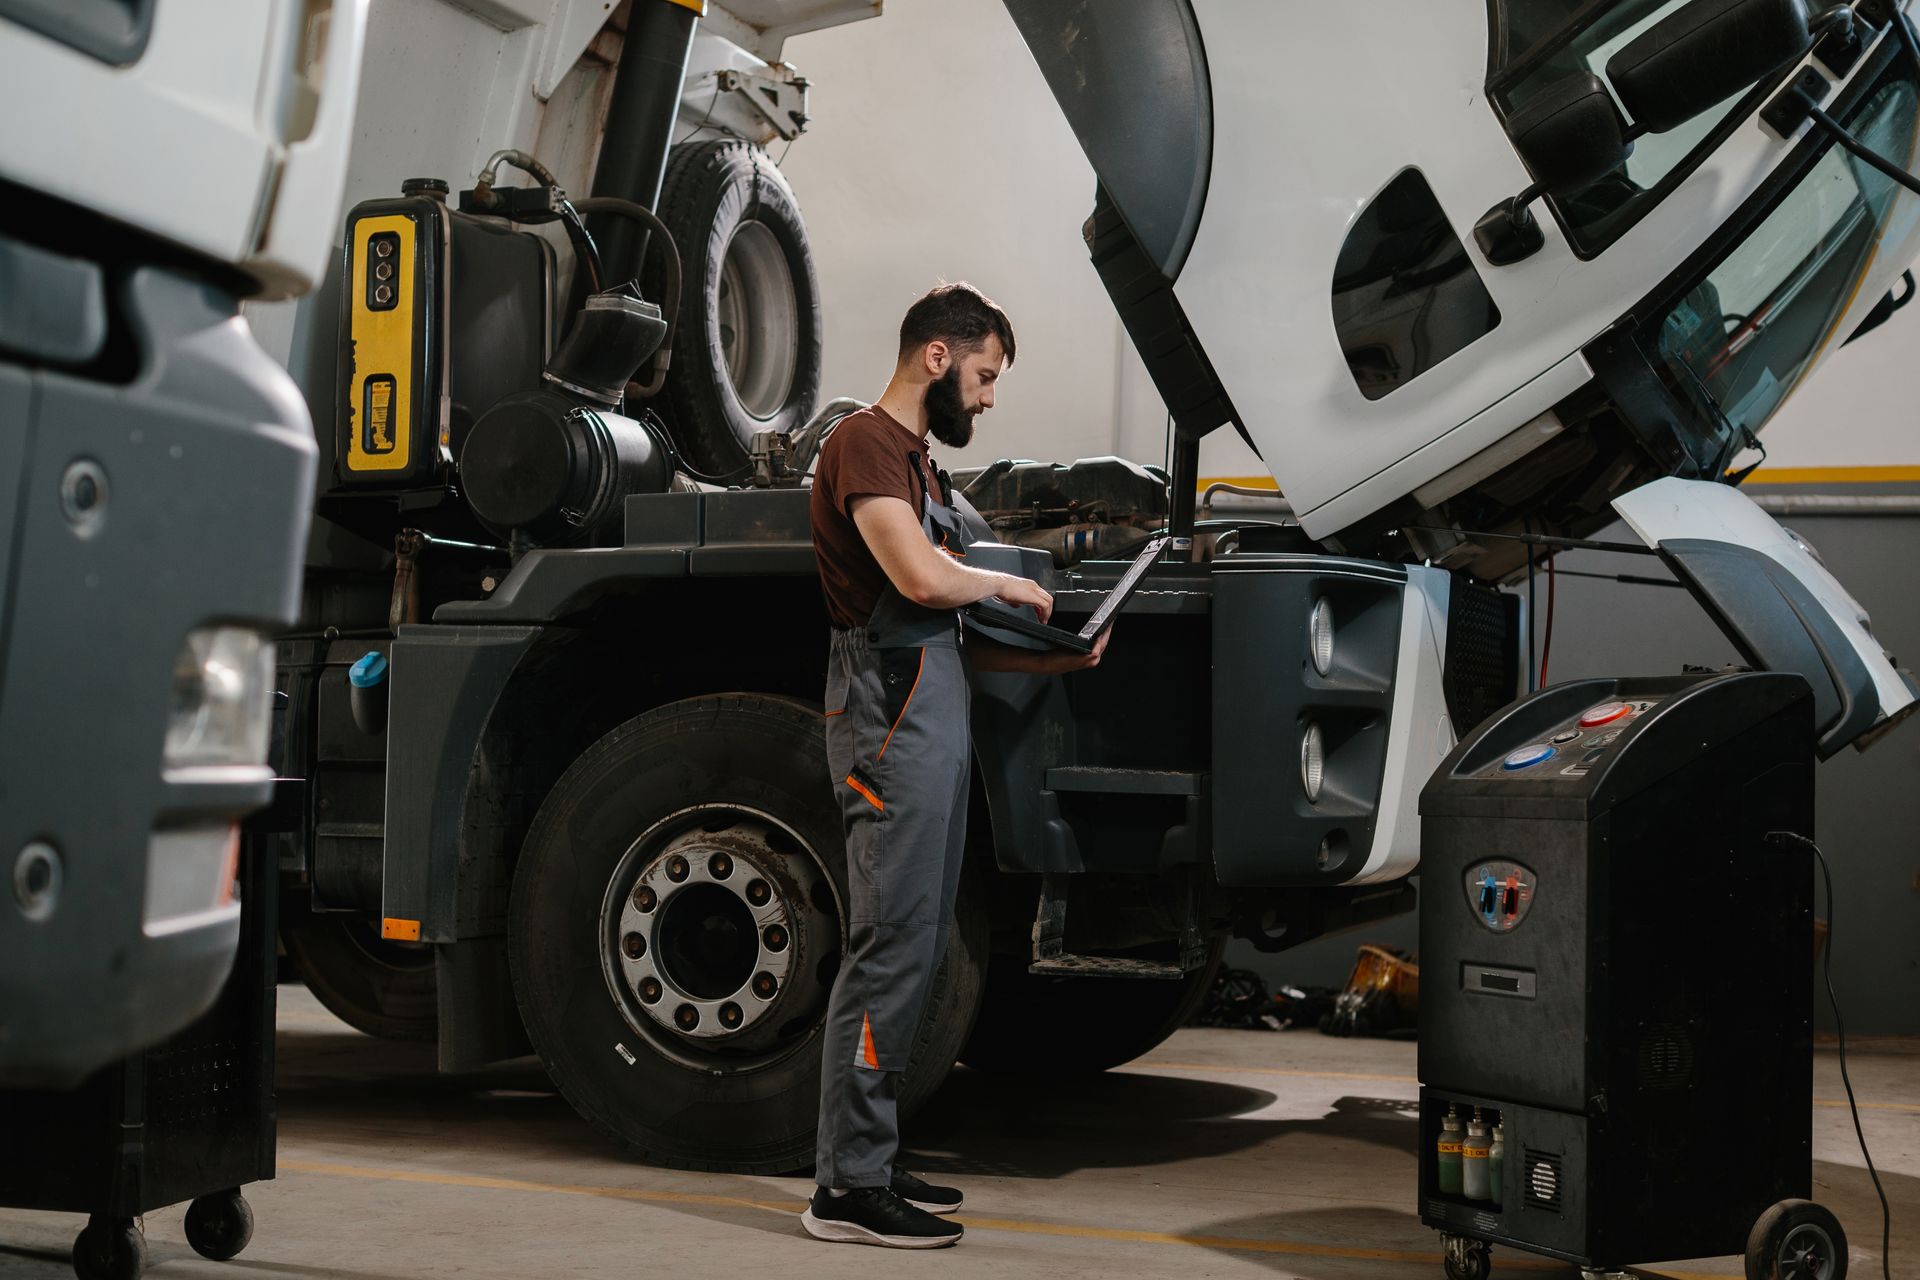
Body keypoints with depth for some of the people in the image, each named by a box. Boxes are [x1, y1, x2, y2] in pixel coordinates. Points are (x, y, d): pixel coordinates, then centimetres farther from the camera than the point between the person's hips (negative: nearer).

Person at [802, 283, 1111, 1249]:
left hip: (934, 724, 10)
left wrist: (1052, 661, 13)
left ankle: (870, 1160, 18)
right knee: (892, 945, -9)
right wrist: (1005, 583, -4)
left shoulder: (919, 463, 24)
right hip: (891, 724, -10)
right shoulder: (865, 443, -7)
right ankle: (848, 1185, -4)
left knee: (915, 947, 11)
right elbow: (923, 579, -23)